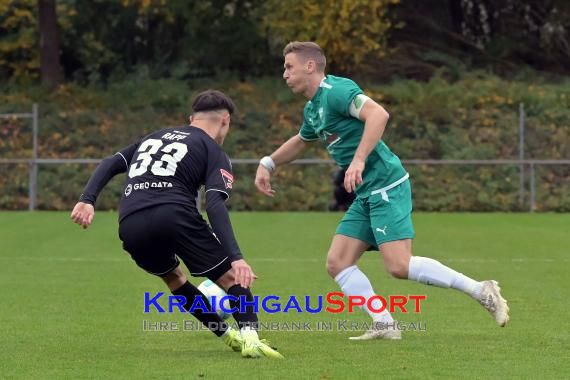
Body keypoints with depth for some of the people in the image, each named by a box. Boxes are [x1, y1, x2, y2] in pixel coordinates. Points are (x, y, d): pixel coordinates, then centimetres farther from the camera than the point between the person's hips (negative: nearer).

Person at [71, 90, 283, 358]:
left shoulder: (153, 137, 32)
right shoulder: (214, 151, 12)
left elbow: (110, 164, 20)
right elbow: (214, 205, -5)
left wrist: (87, 200, 10)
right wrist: (236, 257, -13)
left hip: (130, 228, 6)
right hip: (173, 215, -6)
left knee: (173, 277, 31)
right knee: (232, 278, 4)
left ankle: (228, 336, 32)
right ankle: (249, 337, -19)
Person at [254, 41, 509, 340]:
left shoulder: (335, 91, -13)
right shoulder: (313, 109, 18)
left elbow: (378, 114, -30)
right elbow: (300, 141, 40)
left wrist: (359, 160, -36)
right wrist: (268, 164, 32)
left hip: (386, 186, -10)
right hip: (366, 195, 10)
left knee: (399, 266, -19)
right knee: (337, 263, 2)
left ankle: (481, 291, -11)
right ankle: (384, 325, 0)